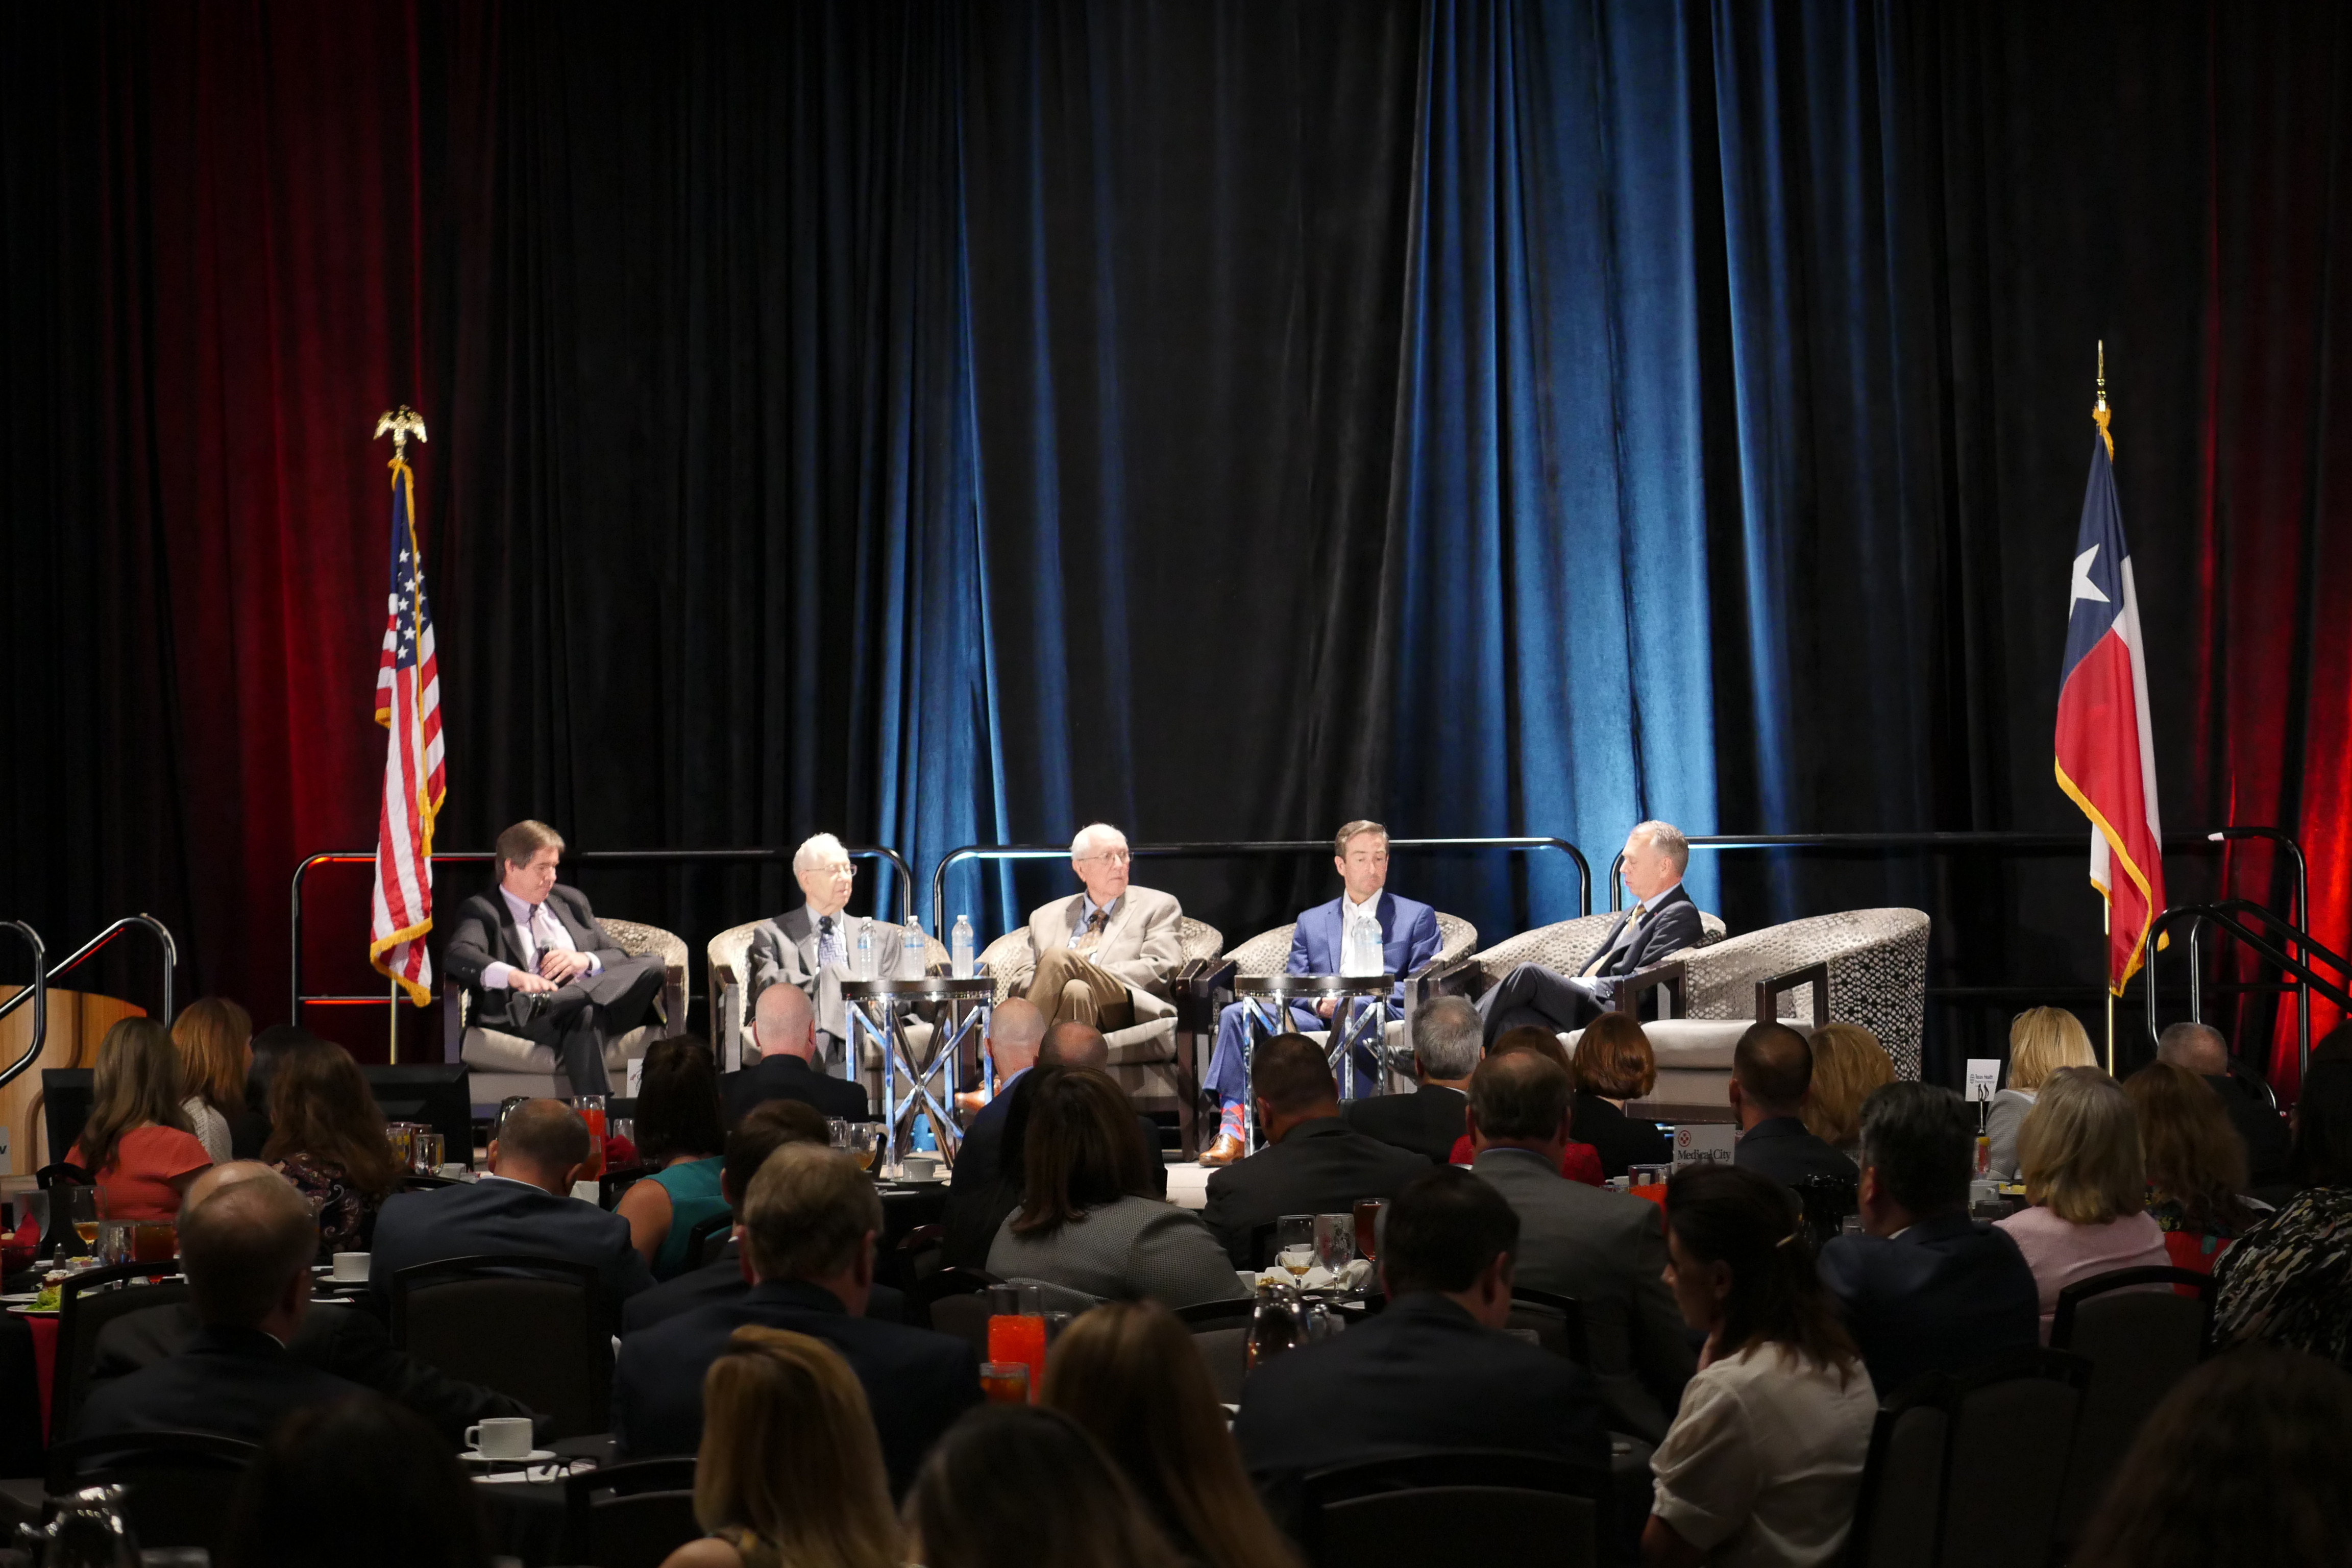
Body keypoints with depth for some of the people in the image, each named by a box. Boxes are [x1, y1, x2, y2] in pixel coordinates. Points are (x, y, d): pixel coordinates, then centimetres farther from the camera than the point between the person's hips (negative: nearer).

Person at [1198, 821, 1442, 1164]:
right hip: (1321, 1017, 4)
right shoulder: (1311, 922, 26)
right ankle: (1232, 1130, -29)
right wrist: (1319, 1002, -8)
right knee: (1237, 1015, -18)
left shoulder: (1418, 917, 19)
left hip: (1386, 1017, -4)